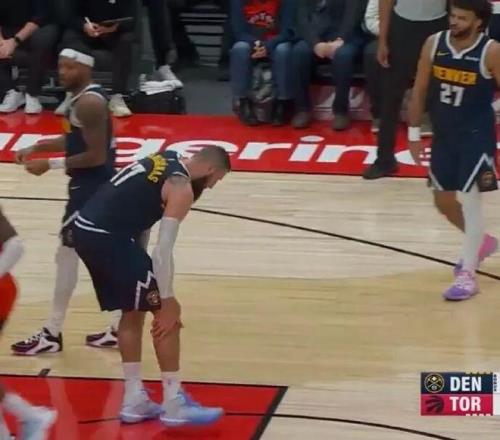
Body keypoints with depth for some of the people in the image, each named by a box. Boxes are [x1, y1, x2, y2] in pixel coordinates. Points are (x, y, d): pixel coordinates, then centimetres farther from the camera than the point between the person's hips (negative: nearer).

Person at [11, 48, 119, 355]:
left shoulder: (88, 103, -22)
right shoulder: (88, 97, 10)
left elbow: (96, 155, -25)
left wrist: (51, 165, -21)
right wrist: (38, 147, 11)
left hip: (91, 188, -11)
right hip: (99, 185, 11)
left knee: (67, 254, -4)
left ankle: (52, 335, 1)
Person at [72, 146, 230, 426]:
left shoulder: (164, 161, 19)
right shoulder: (182, 188, -7)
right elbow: (164, 248, -13)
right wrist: (167, 301, -9)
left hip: (85, 230, 9)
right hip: (109, 238, -9)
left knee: (133, 312, 21)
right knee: (167, 315, 0)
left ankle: (134, 401, 23)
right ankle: (174, 404, 5)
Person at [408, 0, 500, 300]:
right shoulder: (434, 44, -6)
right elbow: (420, 90, 3)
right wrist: (414, 131, 5)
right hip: (444, 135, 5)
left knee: (470, 200, -10)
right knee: (443, 201, 14)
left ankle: (468, 275, -3)